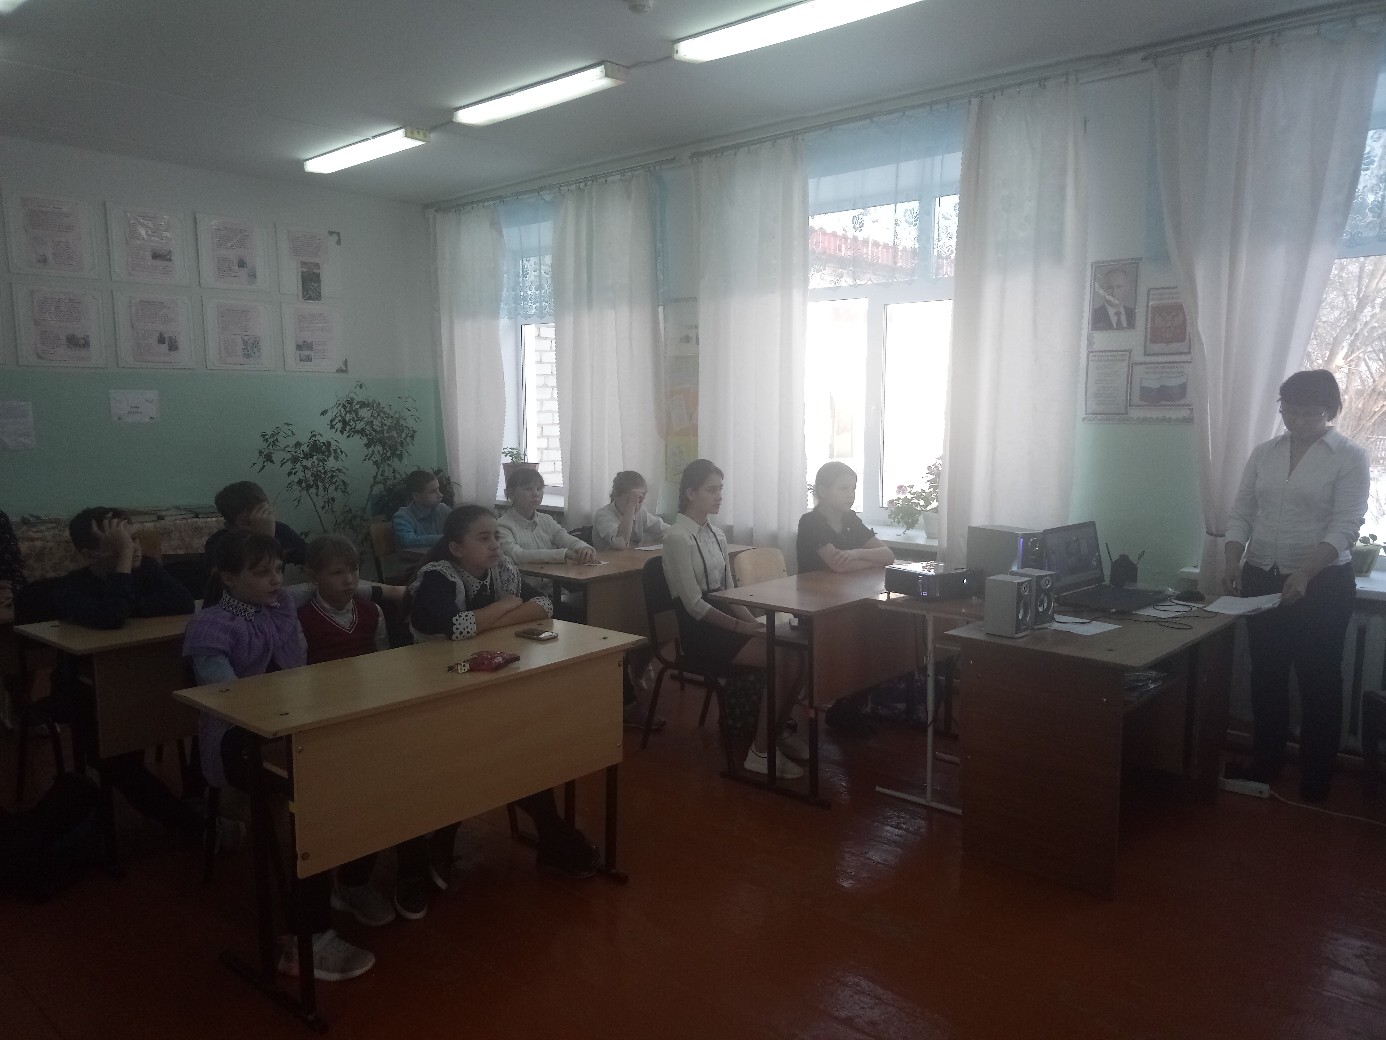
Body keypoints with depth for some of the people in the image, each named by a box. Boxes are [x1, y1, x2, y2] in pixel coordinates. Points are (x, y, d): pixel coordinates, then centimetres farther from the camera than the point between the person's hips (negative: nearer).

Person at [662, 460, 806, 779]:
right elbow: (694, 604, -16)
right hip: (699, 631, -7)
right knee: (780, 660, -22)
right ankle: (759, 753, -11)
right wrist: (740, 627, -21)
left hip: (724, 619, 7)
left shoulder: (717, 536, 13)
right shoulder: (677, 537, -12)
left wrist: (753, 621, -4)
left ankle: (778, 731, 7)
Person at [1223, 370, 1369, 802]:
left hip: (1323, 582, -4)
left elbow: (1344, 528, -15)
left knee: (1318, 678, 6)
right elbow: (1241, 513, 5)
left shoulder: (1350, 458, -7)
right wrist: (1232, 561, -11)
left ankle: (1316, 776, 19)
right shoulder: (1264, 453, 5)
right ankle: (1265, 762, 26)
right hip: (1262, 578, 4)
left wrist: (1305, 573, -27)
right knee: (1266, 673, 12)